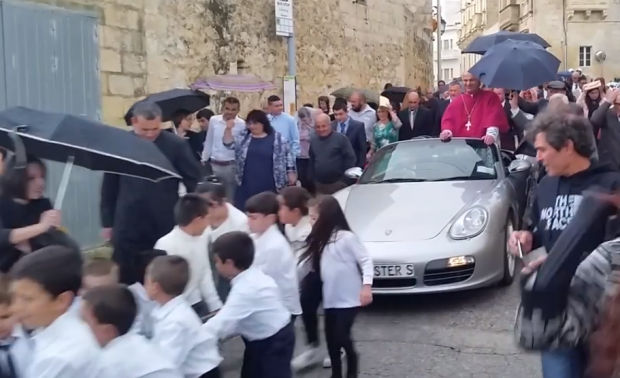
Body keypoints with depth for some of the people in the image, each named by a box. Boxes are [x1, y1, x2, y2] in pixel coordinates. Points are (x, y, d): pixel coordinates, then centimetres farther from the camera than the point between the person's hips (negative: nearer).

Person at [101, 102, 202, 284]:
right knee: (126, 284, 8)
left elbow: (195, 182, 1)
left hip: (165, 228, -1)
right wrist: (108, 222, 8)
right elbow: (109, 187, 6)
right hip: (127, 230, 1)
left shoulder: (176, 145, -7)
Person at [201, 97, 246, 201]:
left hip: (231, 166, -3)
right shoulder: (213, 120, 1)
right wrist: (204, 160, 13)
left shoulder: (242, 124, -8)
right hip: (214, 164, 3)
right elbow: (208, 142, 10)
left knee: (230, 198, 5)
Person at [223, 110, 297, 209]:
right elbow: (229, 144, 4)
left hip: (269, 186, -3)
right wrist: (228, 129, -10)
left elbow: (287, 156, 2)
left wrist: (291, 173, 0)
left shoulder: (277, 139, -2)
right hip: (246, 186, 3)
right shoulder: (243, 138, 9)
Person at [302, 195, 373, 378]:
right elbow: (314, 266, 11)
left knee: (341, 336, -6)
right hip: (330, 299, 7)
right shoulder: (320, 240, 9)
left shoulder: (346, 237, -14)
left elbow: (365, 260, -14)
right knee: (331, 338, 8)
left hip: (349, 298, -7)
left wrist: (366, 285, -24)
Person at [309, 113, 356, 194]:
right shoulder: (313, 140, 11)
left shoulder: (341, 138, -7)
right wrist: (313, 179, 15)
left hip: (338, 184, -5)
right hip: (319, 184, 5)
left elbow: (351, 158, -7)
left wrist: (345, 179, -8)